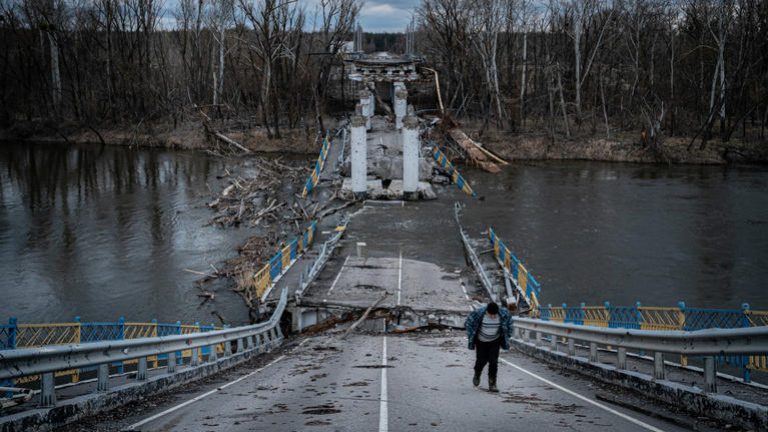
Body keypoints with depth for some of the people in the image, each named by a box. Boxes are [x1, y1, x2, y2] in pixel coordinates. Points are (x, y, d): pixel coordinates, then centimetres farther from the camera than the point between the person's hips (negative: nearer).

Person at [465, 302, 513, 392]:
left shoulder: (503, 314, -23)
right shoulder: (478, 314, -28)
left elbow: (509, 317, 1)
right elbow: (468, 323, -11)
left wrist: (507, 334, 2)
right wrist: (471, 337, -7)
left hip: (495, 341, 1)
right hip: (481, 341, -1)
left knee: (493, 362, -9)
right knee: (481, 360, 3)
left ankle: (492, 384, 1)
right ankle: (477, 375, 36)